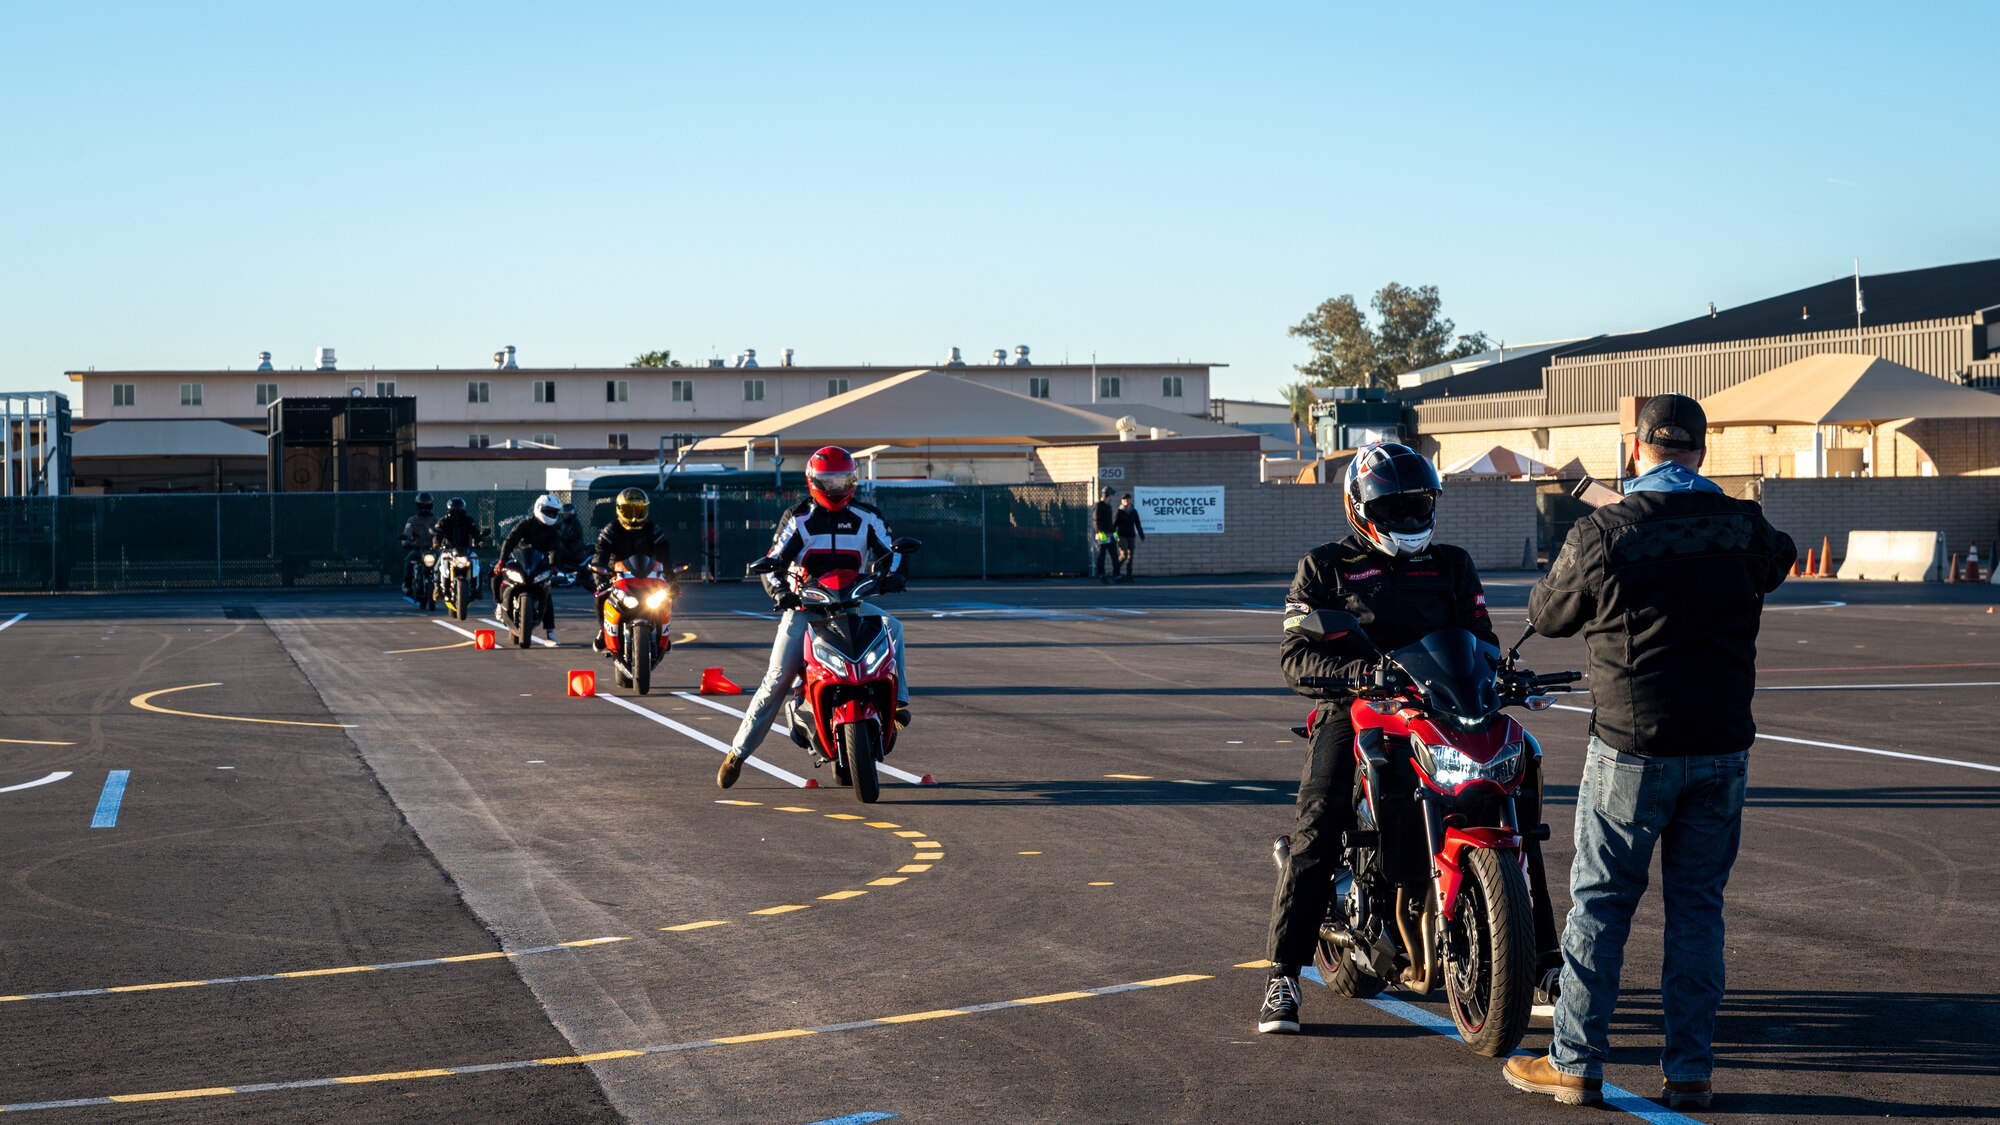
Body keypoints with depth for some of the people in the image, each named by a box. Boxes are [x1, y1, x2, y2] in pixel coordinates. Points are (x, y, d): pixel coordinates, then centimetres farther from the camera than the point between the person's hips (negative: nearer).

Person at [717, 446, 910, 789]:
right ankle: (738, 751, -1)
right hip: (803, 606, -2)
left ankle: (898, 701, -28)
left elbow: (892, 550, 5)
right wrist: (779, 590, -24)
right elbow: (771, 562, -4)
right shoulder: (798, 518, -1)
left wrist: (893, 575, -18)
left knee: (892, 627, -27)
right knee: (777, 680, -9)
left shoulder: (866, 517, 4)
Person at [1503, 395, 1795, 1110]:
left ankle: (1575, 1063, 10)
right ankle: (1689, 1071, 12)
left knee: (1599, 903, 6)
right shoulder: (1746, 529, -1)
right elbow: (1780, 558, 24)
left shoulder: (1601, 535, -11)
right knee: (1698, 905, 10)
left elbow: (1546, 615, 5)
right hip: (1722, 747, 3)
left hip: (1631, 748, -3)